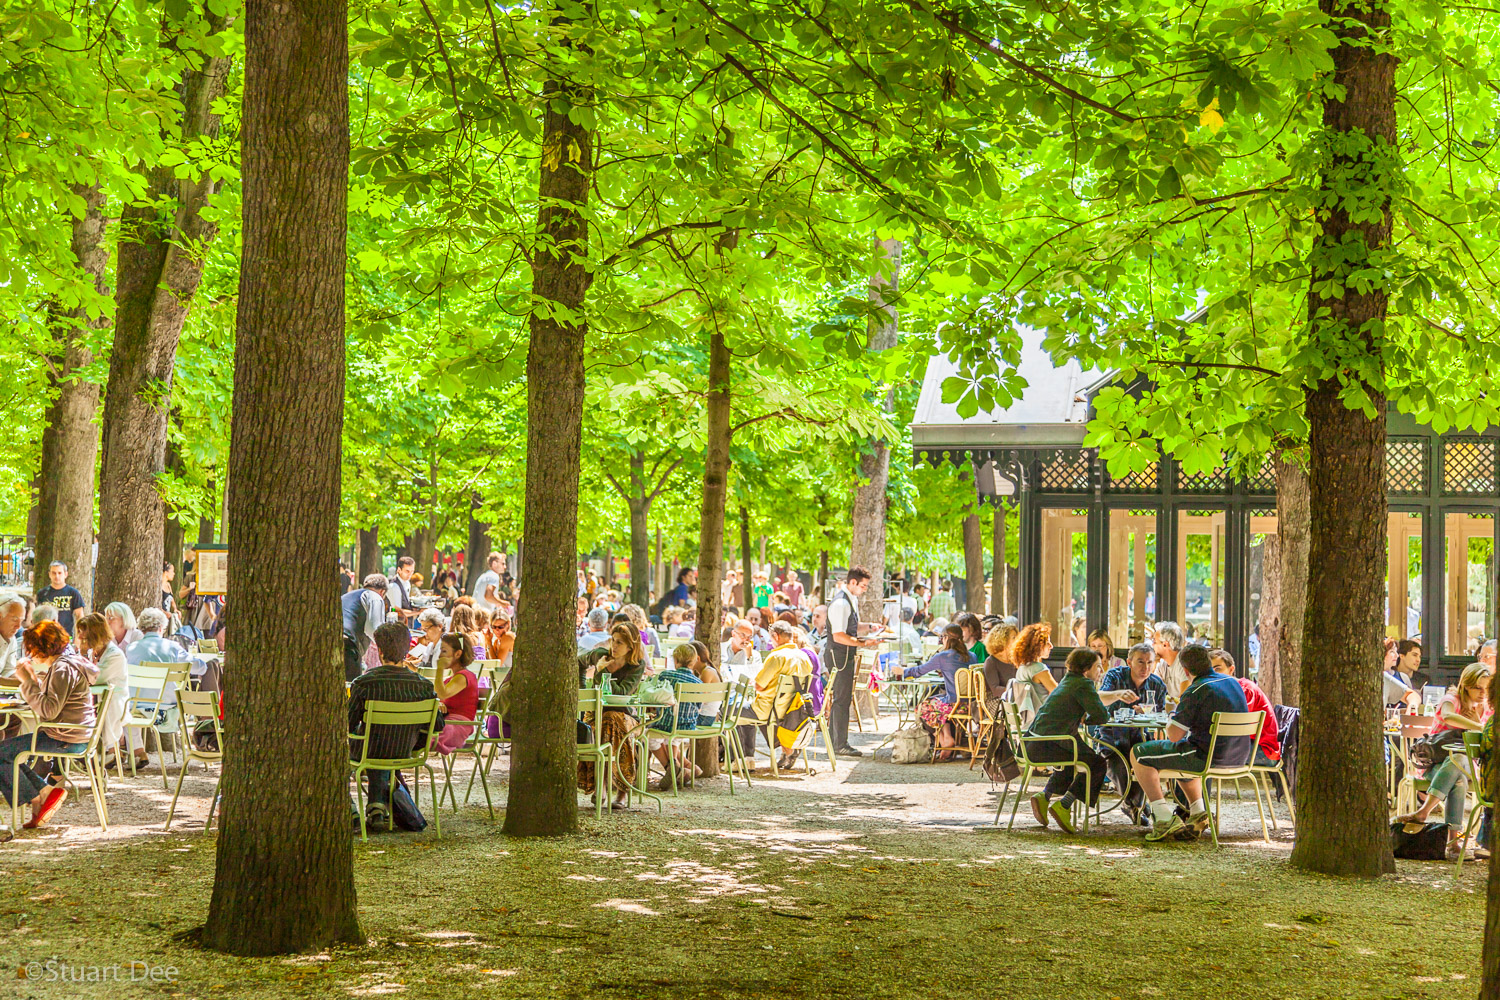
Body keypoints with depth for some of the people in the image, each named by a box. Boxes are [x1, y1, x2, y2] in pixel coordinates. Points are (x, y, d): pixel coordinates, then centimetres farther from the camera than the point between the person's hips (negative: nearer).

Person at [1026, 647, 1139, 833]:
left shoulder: (1068, 680, 21)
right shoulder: (1083, 684, -8)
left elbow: (1095, 698, 37)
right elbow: (1101, 715, -12)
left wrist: (1118, 695, 27)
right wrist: (1085, 719, 7)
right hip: (1049, 745, -9)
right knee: (1097, 763, 5)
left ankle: (1044, 796, 18)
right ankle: (1063, 806, -6)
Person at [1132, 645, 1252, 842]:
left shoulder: (1196, 691, -17)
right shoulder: (1233, 683, 9)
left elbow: (1174, 735, -18)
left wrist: (1173, 717, 4)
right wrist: (1182, 709, 25)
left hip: (1209, 756, -9)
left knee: (1139, 754, 3)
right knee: (1184, 756, 39)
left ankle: (1165, 818, -4)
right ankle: (1198, 811, 27)